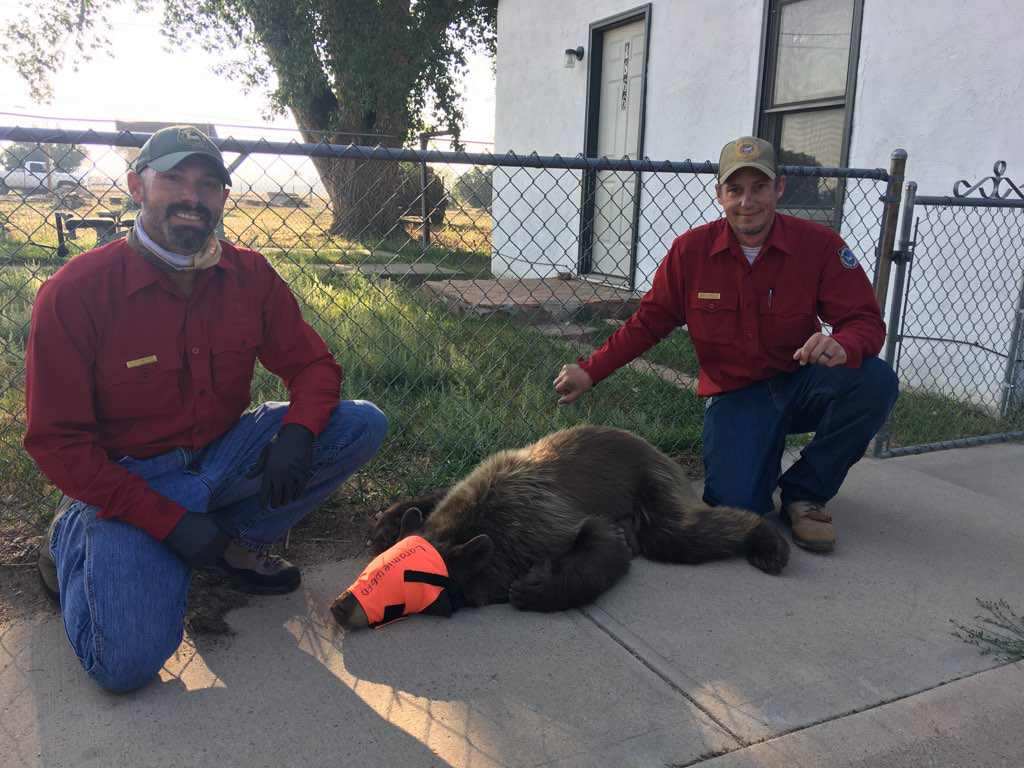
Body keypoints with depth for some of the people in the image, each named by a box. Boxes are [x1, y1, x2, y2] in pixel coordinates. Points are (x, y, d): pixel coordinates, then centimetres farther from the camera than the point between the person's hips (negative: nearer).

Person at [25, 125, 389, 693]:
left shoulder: (249, 275, -4)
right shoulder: (76, 290, -16)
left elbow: (313, 365, 1)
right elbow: (56, 441, -13)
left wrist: (298, 431, -23)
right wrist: (168, 521, -21)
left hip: (223, 455, 5)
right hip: (128, 480, -4)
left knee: (363, 424, -13)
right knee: (129, 660, -23)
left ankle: (235, 541, 1)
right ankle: (74, 539, 10)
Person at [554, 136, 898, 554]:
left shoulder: (818, 244, -11)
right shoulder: (690, 249, -8)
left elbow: (866, 320, -12)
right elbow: (648, 322, 0)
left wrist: (843, 346, -37)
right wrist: (590, 371, -5)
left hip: (800, 382, 1)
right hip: (733, 394, -1)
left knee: (875, 381, -30)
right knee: (733, 501, -24)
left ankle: (804, 492, -5)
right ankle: (764, 452, 18)